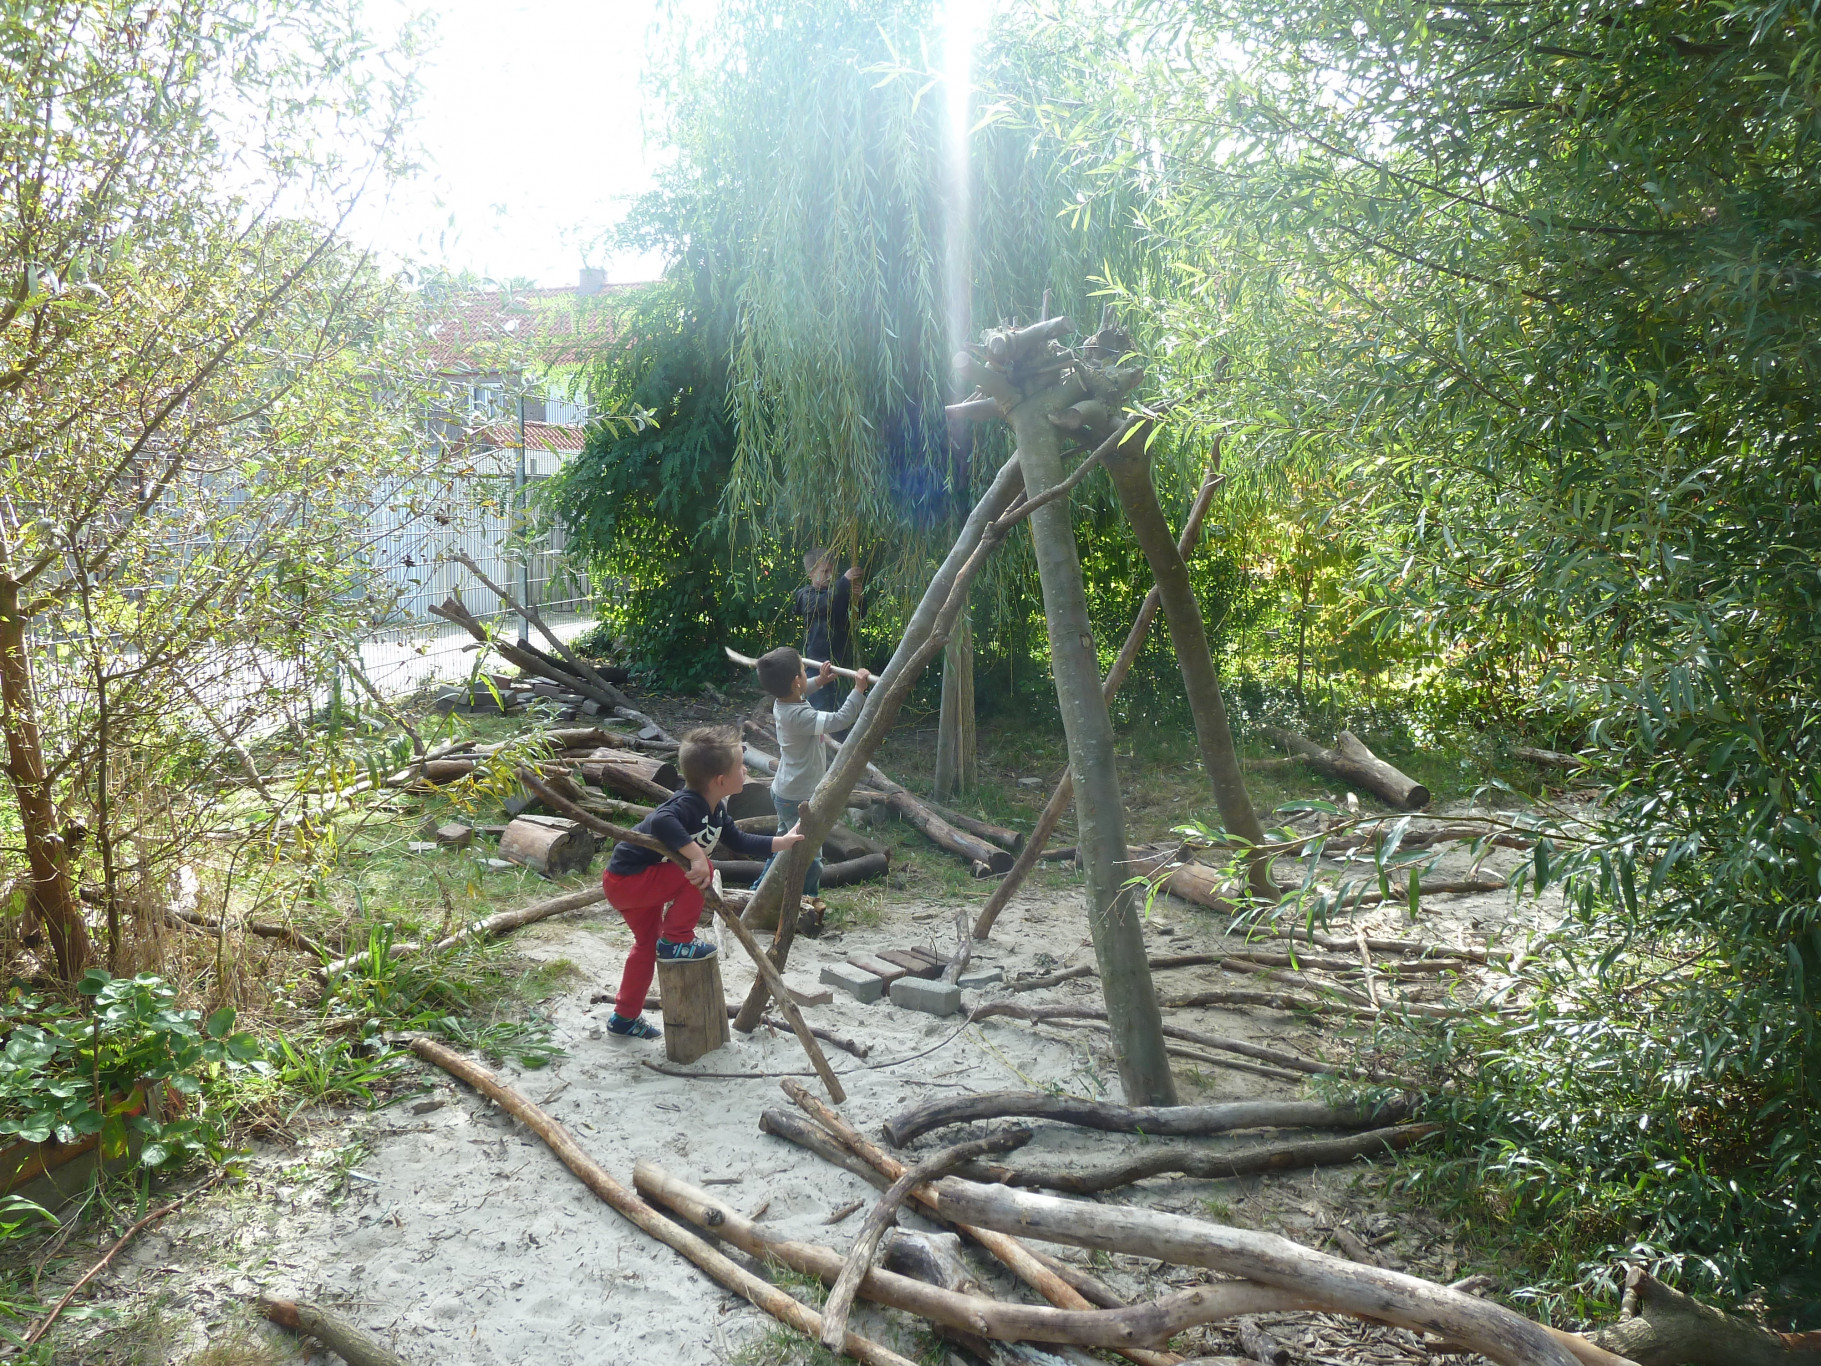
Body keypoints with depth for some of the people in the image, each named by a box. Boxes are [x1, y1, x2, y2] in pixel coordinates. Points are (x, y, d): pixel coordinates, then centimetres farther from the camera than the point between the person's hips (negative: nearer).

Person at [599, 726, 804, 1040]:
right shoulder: (688, 805, -28)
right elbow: (662, 822, -49)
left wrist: (781, 842, 15)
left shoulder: (715, 810, 3)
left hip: (630, 883, 10)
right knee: (700, 872, -21)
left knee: (647, 943, 22)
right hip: (626, 878, -10)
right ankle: (676, 941, -6)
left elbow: (739, 842, 17)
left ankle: (624, 1018, 36)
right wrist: (697, 855, -50)